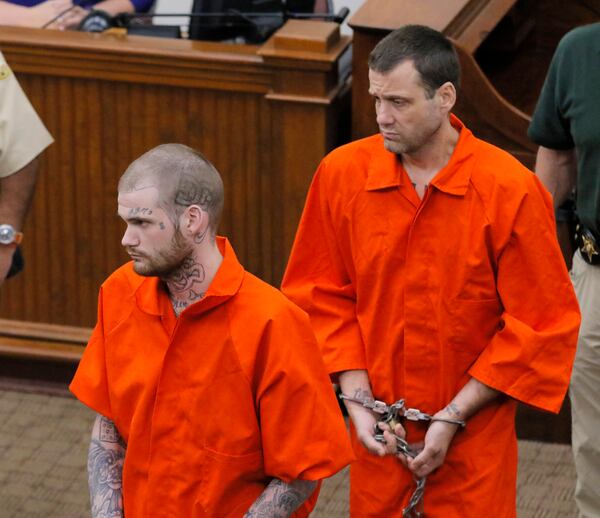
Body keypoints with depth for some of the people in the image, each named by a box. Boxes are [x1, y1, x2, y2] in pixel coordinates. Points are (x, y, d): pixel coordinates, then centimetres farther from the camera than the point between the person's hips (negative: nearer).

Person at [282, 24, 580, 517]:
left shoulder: (511, 191, -13)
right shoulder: (342, 173, -4)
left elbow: (541, 327, -8)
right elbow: (323, 297, 4)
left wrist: (452, 419, -10)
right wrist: (357, 402, -6)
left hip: (474, 439, -2)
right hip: (380, 436, 2)